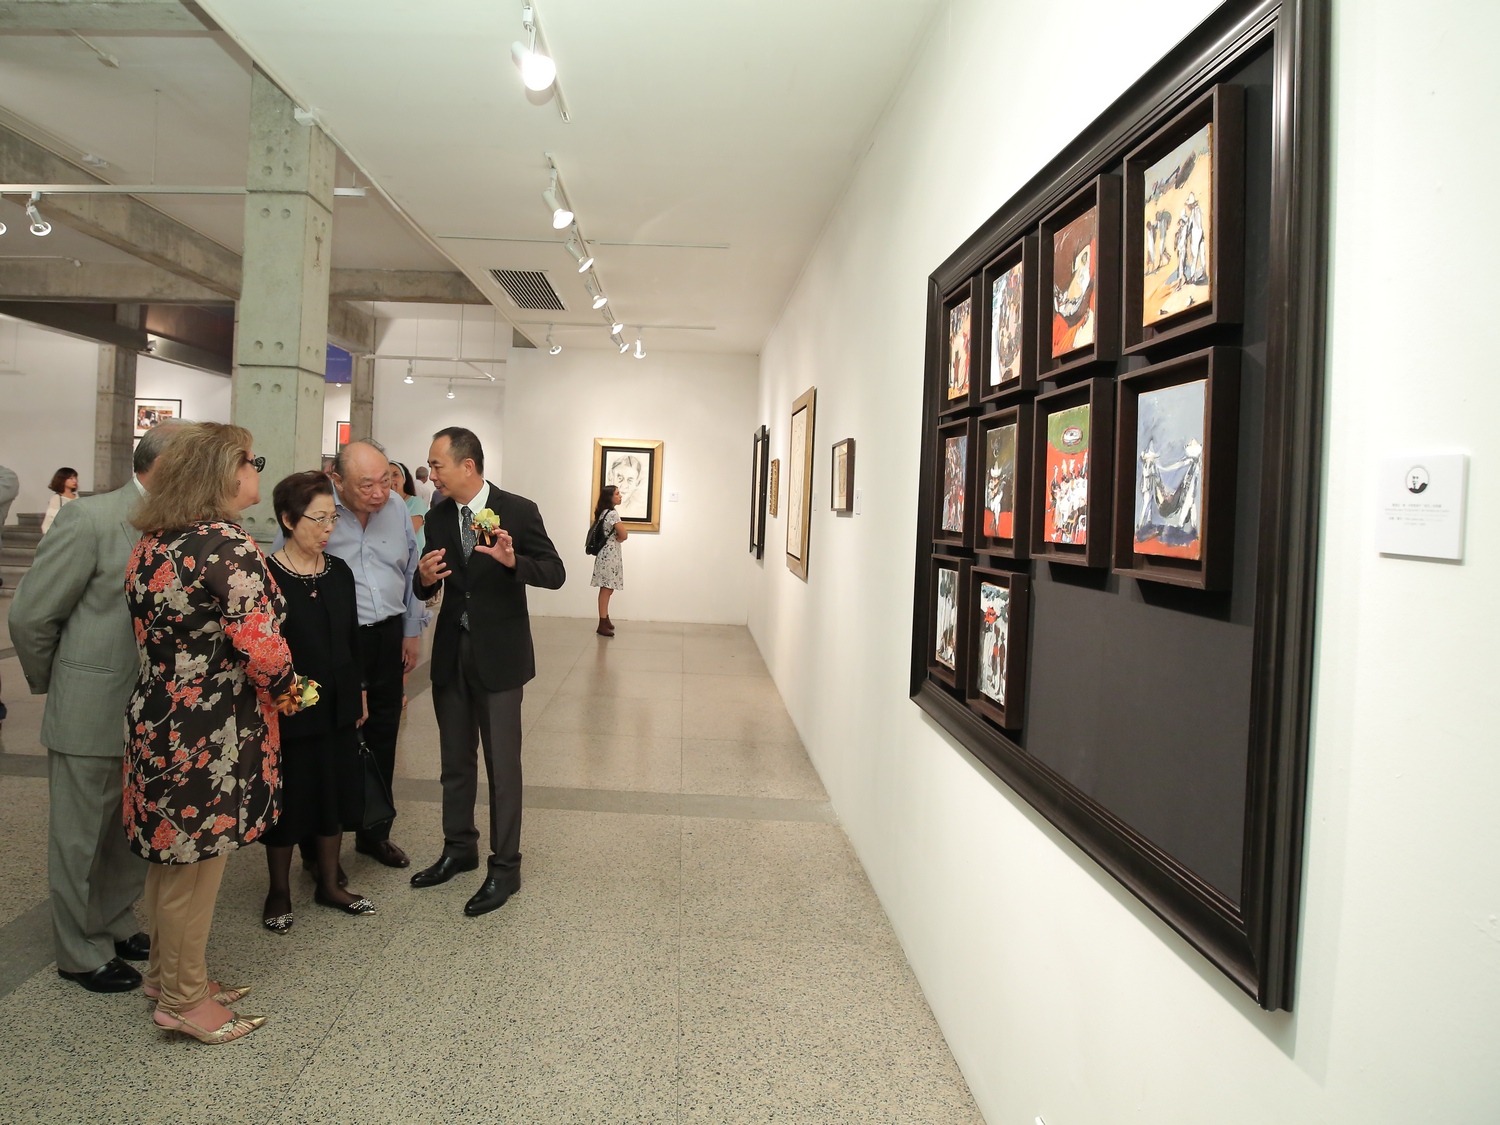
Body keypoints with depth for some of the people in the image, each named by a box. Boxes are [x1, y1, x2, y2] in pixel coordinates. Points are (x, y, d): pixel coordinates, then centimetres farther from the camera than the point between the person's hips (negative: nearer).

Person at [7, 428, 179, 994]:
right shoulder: (91, 518, -17)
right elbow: (30, 615, -11)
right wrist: (54, 686, 1)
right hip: (92, 714, -6)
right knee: (82, 839, 12)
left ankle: (115, 926, 40)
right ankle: (82, 953, 29)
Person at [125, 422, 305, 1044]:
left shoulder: (151, 544, 5)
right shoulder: (231, 549, -21)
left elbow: (152, 631, 10)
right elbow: (263, 651, -23)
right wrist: (286, 693, -4)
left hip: (156, 715, 8)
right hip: (211, 734, -8)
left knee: (170, 858, 22)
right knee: (196, 866, 7)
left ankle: (168, 972, 39)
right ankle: (185, 999, 24)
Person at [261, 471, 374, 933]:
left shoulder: (339, 572, 4)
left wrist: (358, 696, 12)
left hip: (337, 707, 6)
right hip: (288, 711, -5)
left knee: (334, 792, 15)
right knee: (288, 800, 9)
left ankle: (329, 884, 32)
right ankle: (279, 892, 29)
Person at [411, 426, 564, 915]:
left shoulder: (518, 511, -11)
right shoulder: (437, 517, 4)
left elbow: (555, 573, -12)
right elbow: (428, 590, 9)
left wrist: (513, 561, -30)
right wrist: (425, 576, -15)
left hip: (498, 655, -5)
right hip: (450, 654, 5)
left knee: (502, 764, 2)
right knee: (455, 761, 18)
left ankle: (505, 867, 15)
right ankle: (459, 848, 35)